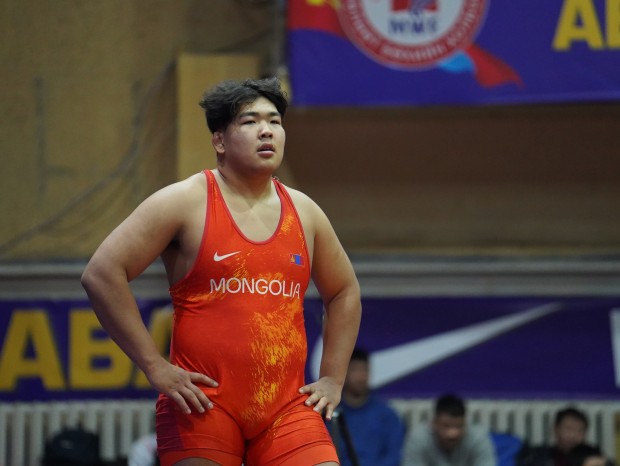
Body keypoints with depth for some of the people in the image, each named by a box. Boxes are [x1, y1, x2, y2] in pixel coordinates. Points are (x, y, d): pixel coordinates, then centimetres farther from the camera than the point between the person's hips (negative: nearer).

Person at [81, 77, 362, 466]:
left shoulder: (304, 212, 14)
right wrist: (155, 367, -11)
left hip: (288, 408, 4)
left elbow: (344, 292, 29)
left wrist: (333, 379, 17)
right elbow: (102, 273, -8)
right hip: (204, 403, -4)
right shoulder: (186, 202, -2)